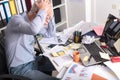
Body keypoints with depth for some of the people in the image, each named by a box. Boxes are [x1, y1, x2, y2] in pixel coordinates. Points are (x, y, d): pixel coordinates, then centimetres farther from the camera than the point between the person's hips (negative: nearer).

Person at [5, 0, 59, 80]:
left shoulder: (32, 21, 6)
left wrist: (50, 15, -3)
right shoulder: (16, 19, -19)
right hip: (20, 68, -8)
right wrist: (43, 10, -26)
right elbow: (34, 30, -40)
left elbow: (51, 34, 12)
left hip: (33, 61, 8)